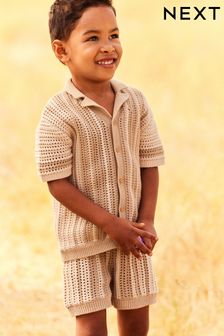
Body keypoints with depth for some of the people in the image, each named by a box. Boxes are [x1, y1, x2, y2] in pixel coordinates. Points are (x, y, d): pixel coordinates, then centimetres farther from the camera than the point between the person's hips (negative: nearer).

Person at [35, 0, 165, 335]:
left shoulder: (136, 103, -2)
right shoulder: (58, 115, -18)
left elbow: (149, 163, 3)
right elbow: (58, 182, -17)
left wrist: (147, 221, -8)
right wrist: (111, 224, -18)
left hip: (132, 234, 5)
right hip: (84, 238, -4)